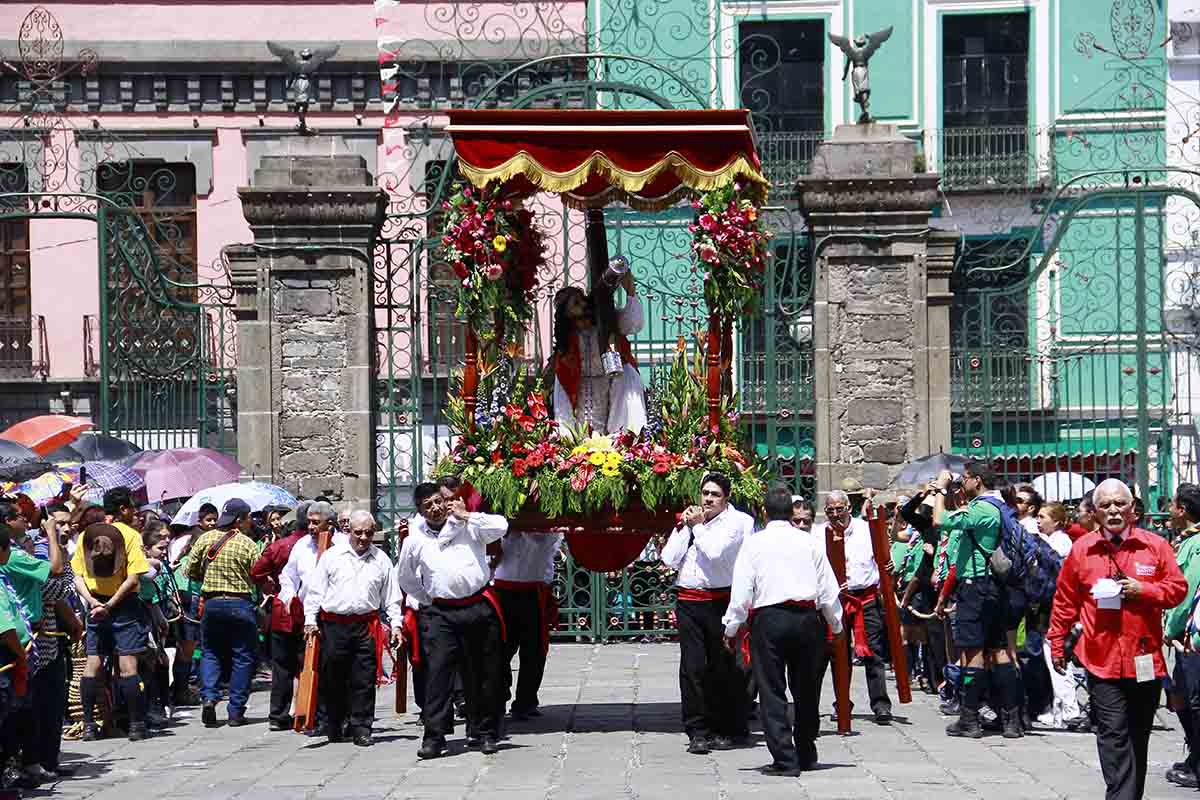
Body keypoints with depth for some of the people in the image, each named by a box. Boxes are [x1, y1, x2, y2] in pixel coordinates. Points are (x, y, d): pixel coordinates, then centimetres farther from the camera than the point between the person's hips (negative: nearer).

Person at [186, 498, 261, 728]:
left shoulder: (205, 539, 3)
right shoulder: (248, 545, -7)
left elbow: (191, 571, 8)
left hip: (211, 603, 3)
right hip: (240, 603, -3)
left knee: (210, 652, 15)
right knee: (242, 657, 6)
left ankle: (208, 696, -7)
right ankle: (236, 711, 5)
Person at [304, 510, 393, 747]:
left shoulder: (382, 560, 9)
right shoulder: (331, 556, 6)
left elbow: (390, 596, 12)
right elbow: (315, 590, 7)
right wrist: (310, 620, 0)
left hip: (366, 626, 0)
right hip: (333, 625, 0)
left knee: (364, 680, -1)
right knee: (333, 678, 5)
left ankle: (361, 729, 5)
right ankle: (334, 726, 19)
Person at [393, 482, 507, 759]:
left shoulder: (468, 526, 3)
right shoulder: (415, 540, 8)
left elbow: (501, 527, -13)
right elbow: (404, 578, 22)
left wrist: (465, 516, -11)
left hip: (479, 608, -1)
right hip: (439, 614, 1)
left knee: (483, 673, 5)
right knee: (437, 672, -8)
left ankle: (485, 734, 16)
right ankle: (434, 737, -6)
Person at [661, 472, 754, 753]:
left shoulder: (735, 521, 0)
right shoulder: (691, 521, 16)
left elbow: (715, 552, -15)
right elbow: (669, 559, 9)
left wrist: (698, 526, -3)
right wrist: (683, 528, 3)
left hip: (719, 601, -4)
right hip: (688, 601, 4)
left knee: (724, 667, 2)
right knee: (692, 667, -2)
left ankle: (731, 731, 13)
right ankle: (698, 732, 2)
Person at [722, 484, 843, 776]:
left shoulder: (754, 543, 0)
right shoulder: (810, 542, 6)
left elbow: (742, 590, -3)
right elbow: (828, 589, 8)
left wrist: (731, 628, 5)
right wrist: (836, 625, 21)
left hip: (768, 620, -3)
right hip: (808, 618, 3)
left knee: (772, 691, 0)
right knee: (806, 690, 15)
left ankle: (785, 759, -5)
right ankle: (806, 754, 24)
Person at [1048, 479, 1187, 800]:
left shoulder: (1155, 546, 4)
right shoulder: (1081, 549, 4)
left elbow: (1178, 588, 3)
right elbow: (1065, 601, 9)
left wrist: (1143, 589, -14)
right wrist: (1057, 643, 11)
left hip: (1145, 659, 2)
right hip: (1102, 660, -2)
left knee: (1138, 736, 13)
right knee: (1113, 736, -10)